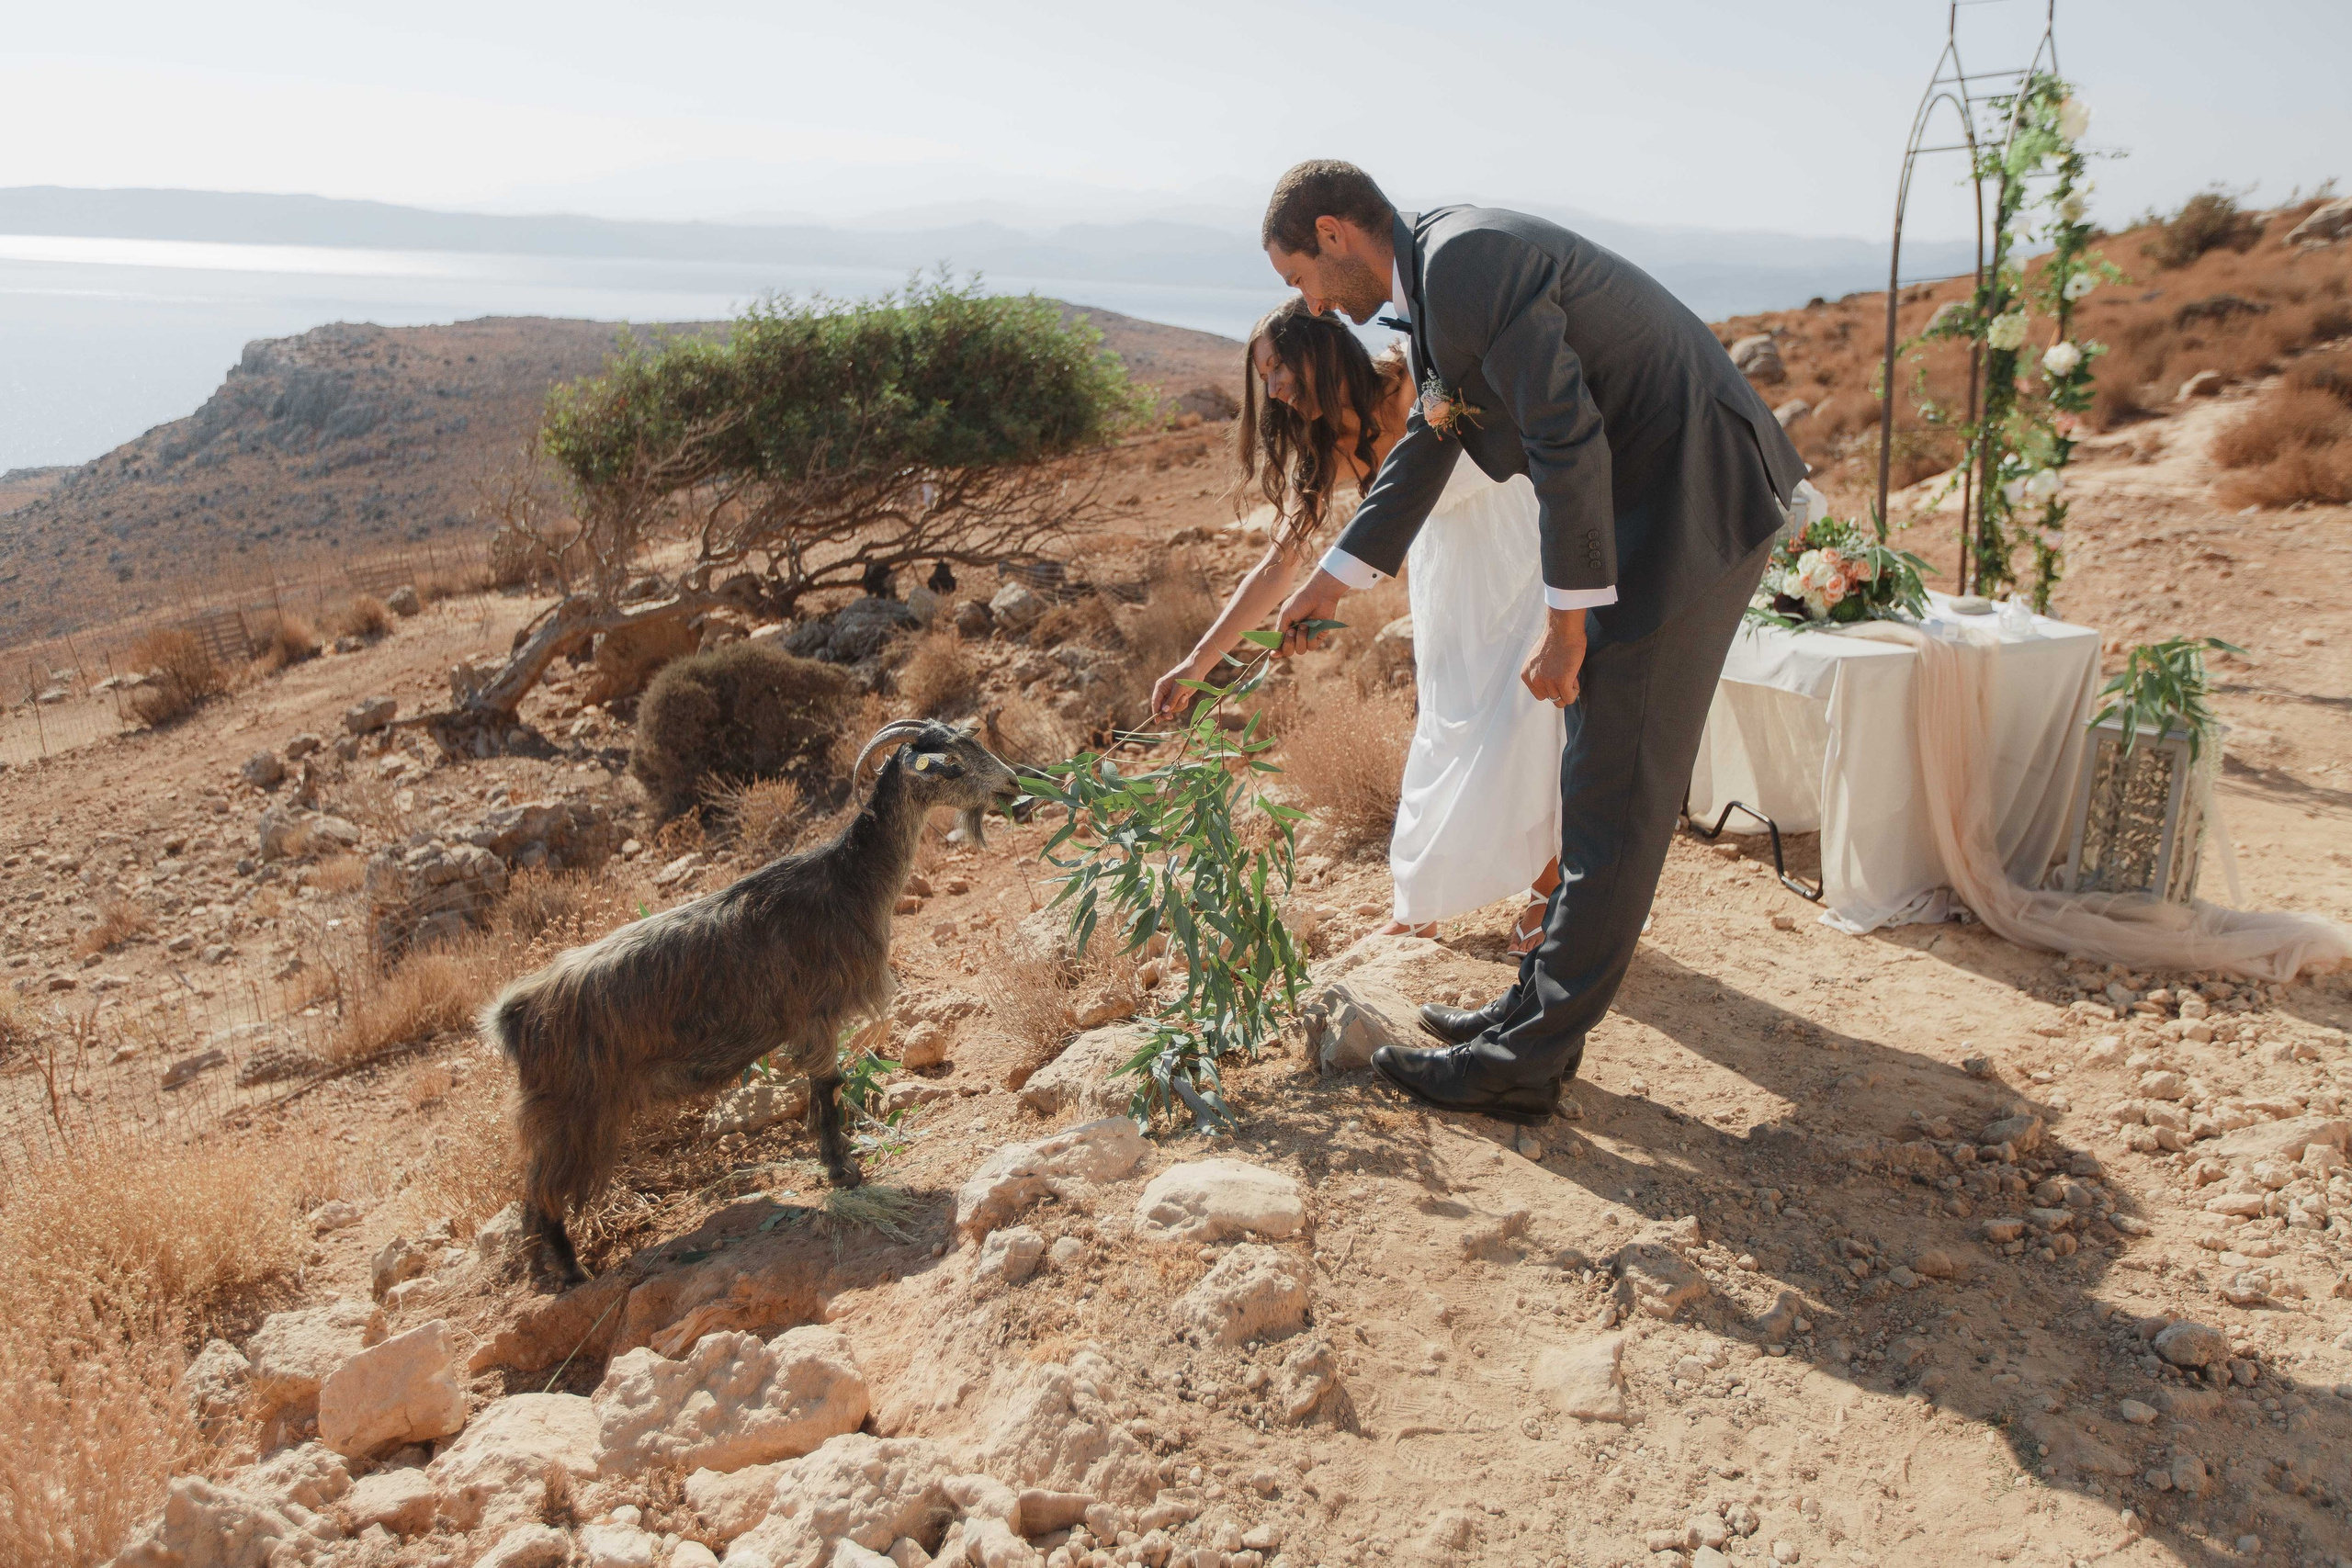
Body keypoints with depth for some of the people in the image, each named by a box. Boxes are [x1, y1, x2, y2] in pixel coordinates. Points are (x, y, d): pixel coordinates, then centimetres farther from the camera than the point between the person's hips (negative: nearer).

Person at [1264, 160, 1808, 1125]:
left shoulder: (1468, 260, -19)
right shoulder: (1436, 276, 13)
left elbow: (1569, 443, -23)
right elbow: (1428, 445, 24)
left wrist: (1567, 623, -17)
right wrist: (1332, 582, 28)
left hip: (1687, 502, -10)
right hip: (1644, 503, 11)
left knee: (1614, 796, -6)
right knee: (1598, 780, 15)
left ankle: (1524, 1062, -1)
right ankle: (1546, 1008, 26)